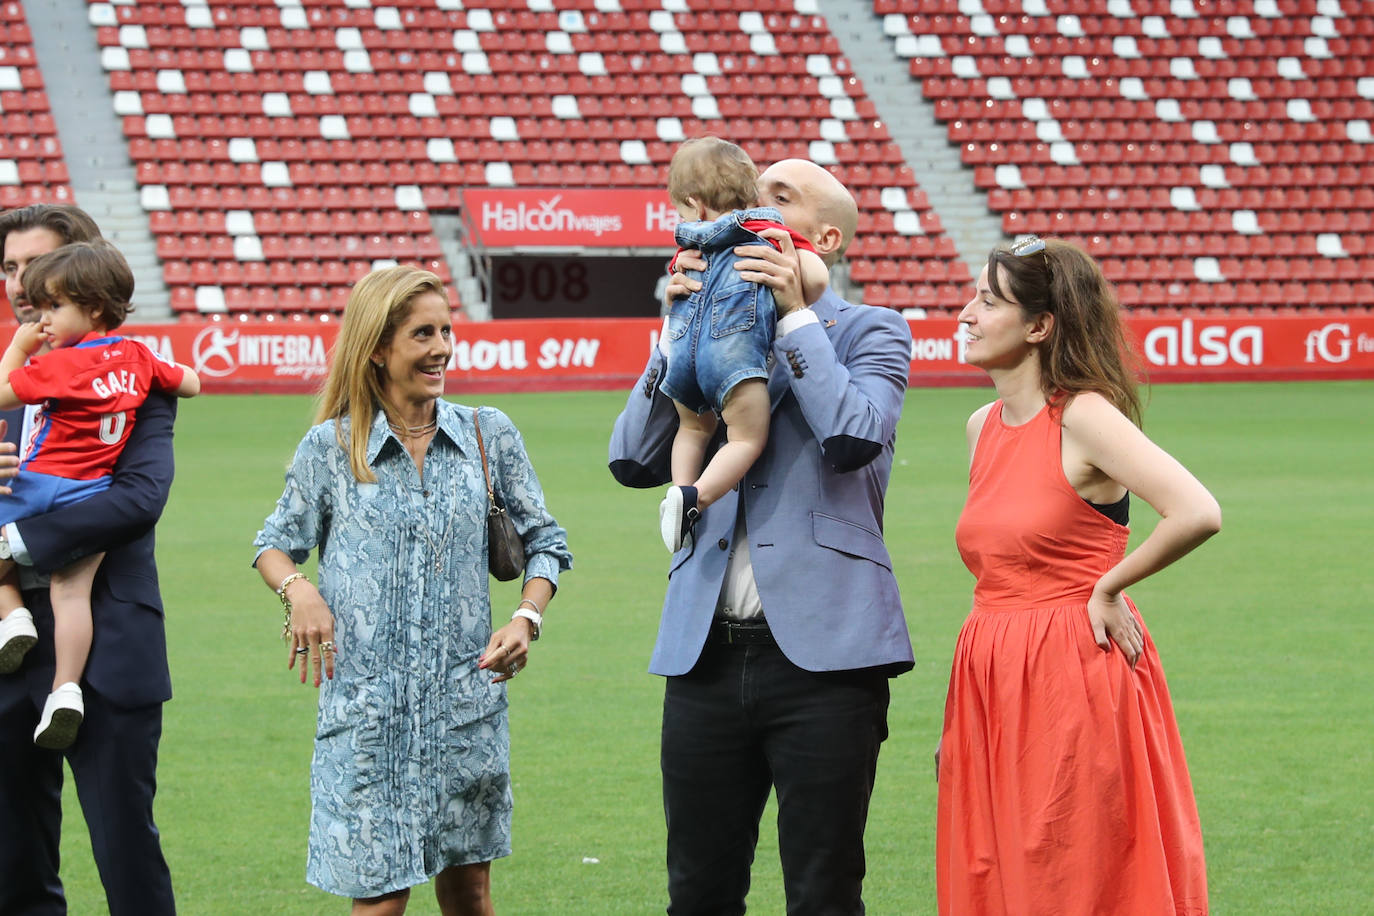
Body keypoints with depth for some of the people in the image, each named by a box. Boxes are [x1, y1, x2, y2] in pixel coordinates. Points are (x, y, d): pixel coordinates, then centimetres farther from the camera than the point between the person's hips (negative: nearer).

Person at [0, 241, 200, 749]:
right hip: (97, 498, 5)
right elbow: (191, 384, 21)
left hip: (41, 487, -5)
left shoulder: (61, 365, -14)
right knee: (72, 593, 2)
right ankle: (66, 689, -7)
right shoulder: (138, 358, 6)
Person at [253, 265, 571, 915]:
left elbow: (543, 542, 13)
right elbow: (277, 543, 12)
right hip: (366, 708, -2)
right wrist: (298, 589, -10)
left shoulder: (487, 436, 5)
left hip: (465, 700, 2)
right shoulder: (331, 448, 1)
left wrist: (527, 618, -5)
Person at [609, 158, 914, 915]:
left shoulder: (869, 331, 5)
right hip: (707, 651, 4)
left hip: (820, 652, -4)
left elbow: (855, 438, -14)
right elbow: (632, 460, 7)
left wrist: (795, 315, -9)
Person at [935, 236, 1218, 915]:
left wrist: (1108, 589, -12)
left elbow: (1198, 514, -25)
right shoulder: (983, 427, 11)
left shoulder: (1084, 416, -12)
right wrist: (959, 718, 16)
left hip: (1077, 677, -7)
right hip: (993, 688, 8)